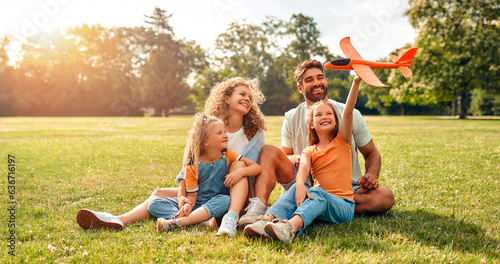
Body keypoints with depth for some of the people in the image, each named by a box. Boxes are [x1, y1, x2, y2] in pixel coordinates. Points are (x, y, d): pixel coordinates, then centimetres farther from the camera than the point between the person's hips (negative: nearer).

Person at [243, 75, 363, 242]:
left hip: (343, 206, -3)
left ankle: (290, 228, -61)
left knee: (319, 193, -34)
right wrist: (300, 184, -33)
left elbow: (348, 112, -6)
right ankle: (268, 220, -48)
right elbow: (304, 167, -10)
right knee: (297, 189, -25)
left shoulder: (342, 141, 9)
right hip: (317, 202, 3)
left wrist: (356, 83, -20)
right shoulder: (309, 151, 13)